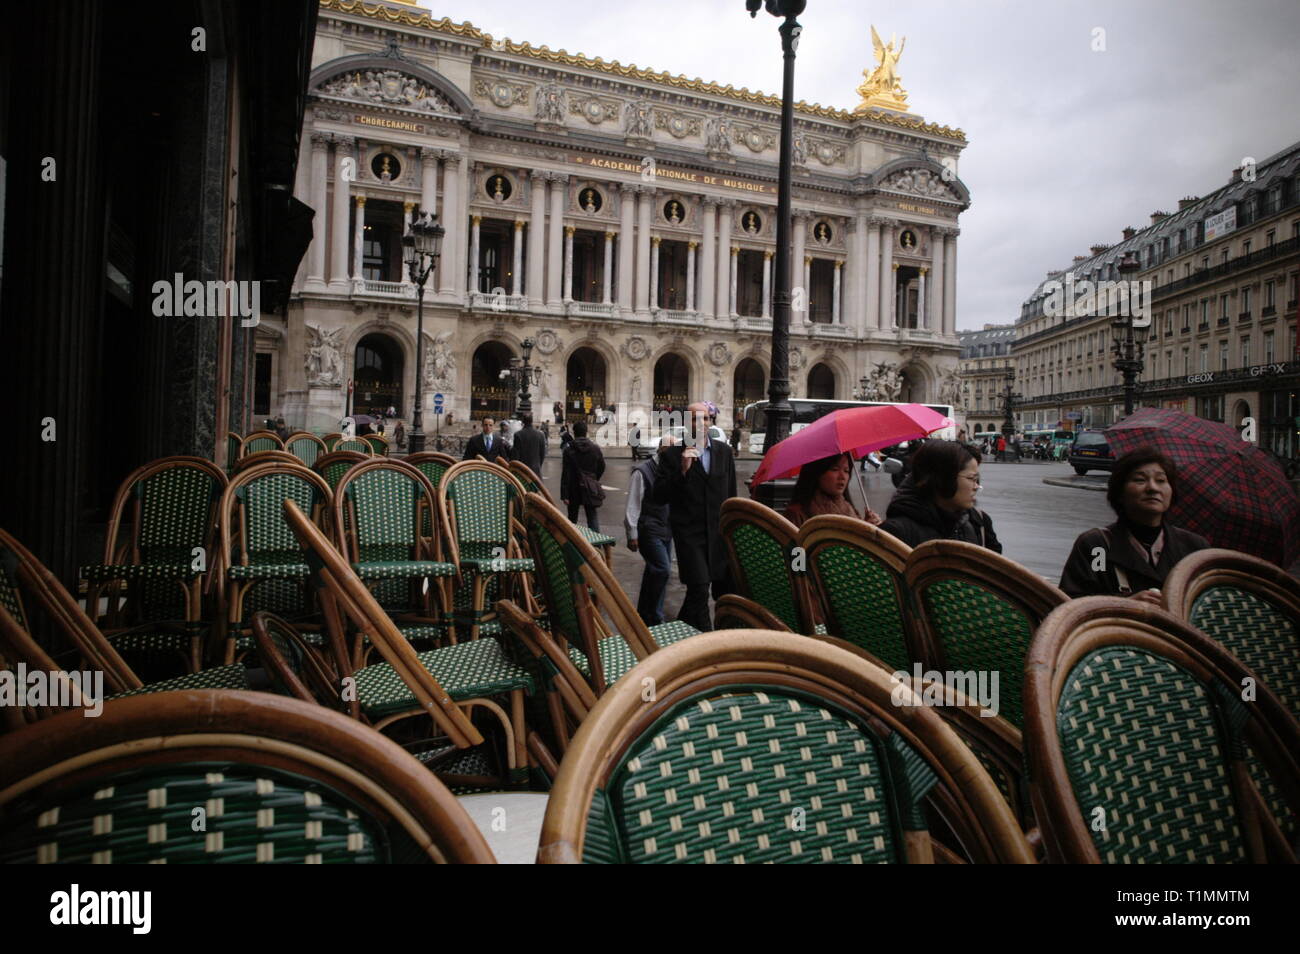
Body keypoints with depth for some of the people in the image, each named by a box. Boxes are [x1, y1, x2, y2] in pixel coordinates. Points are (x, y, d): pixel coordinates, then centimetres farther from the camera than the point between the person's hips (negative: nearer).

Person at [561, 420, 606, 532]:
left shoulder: (568, 450, -10)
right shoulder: (595, 448, -2)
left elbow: (565, 474, -12)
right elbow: (602, 468, 8)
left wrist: (564, 495, -11)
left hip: (574, 489, -1)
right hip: (591, 488, 1)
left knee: (572, 518, 14)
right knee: (592, 516, 4)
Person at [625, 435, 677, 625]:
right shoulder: (643, 471, -11)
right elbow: (632, 505, -10)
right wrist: (632, 534, -11)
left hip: (666, 531, 7)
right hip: (649, 531, -7)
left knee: (654, 572, 14)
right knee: (663, 569, -15)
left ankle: (644, 615, 28)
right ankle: (654, 618, -1)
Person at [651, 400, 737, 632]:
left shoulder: (724, 451, 7)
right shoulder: (671, 455, -5)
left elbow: (731, 493, 15)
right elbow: (658, 497, -11)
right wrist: (682, 471, -20)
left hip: (720, 531, 5)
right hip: (690, 533, -5)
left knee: (726, 589, 10)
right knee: (699, 590, -9)